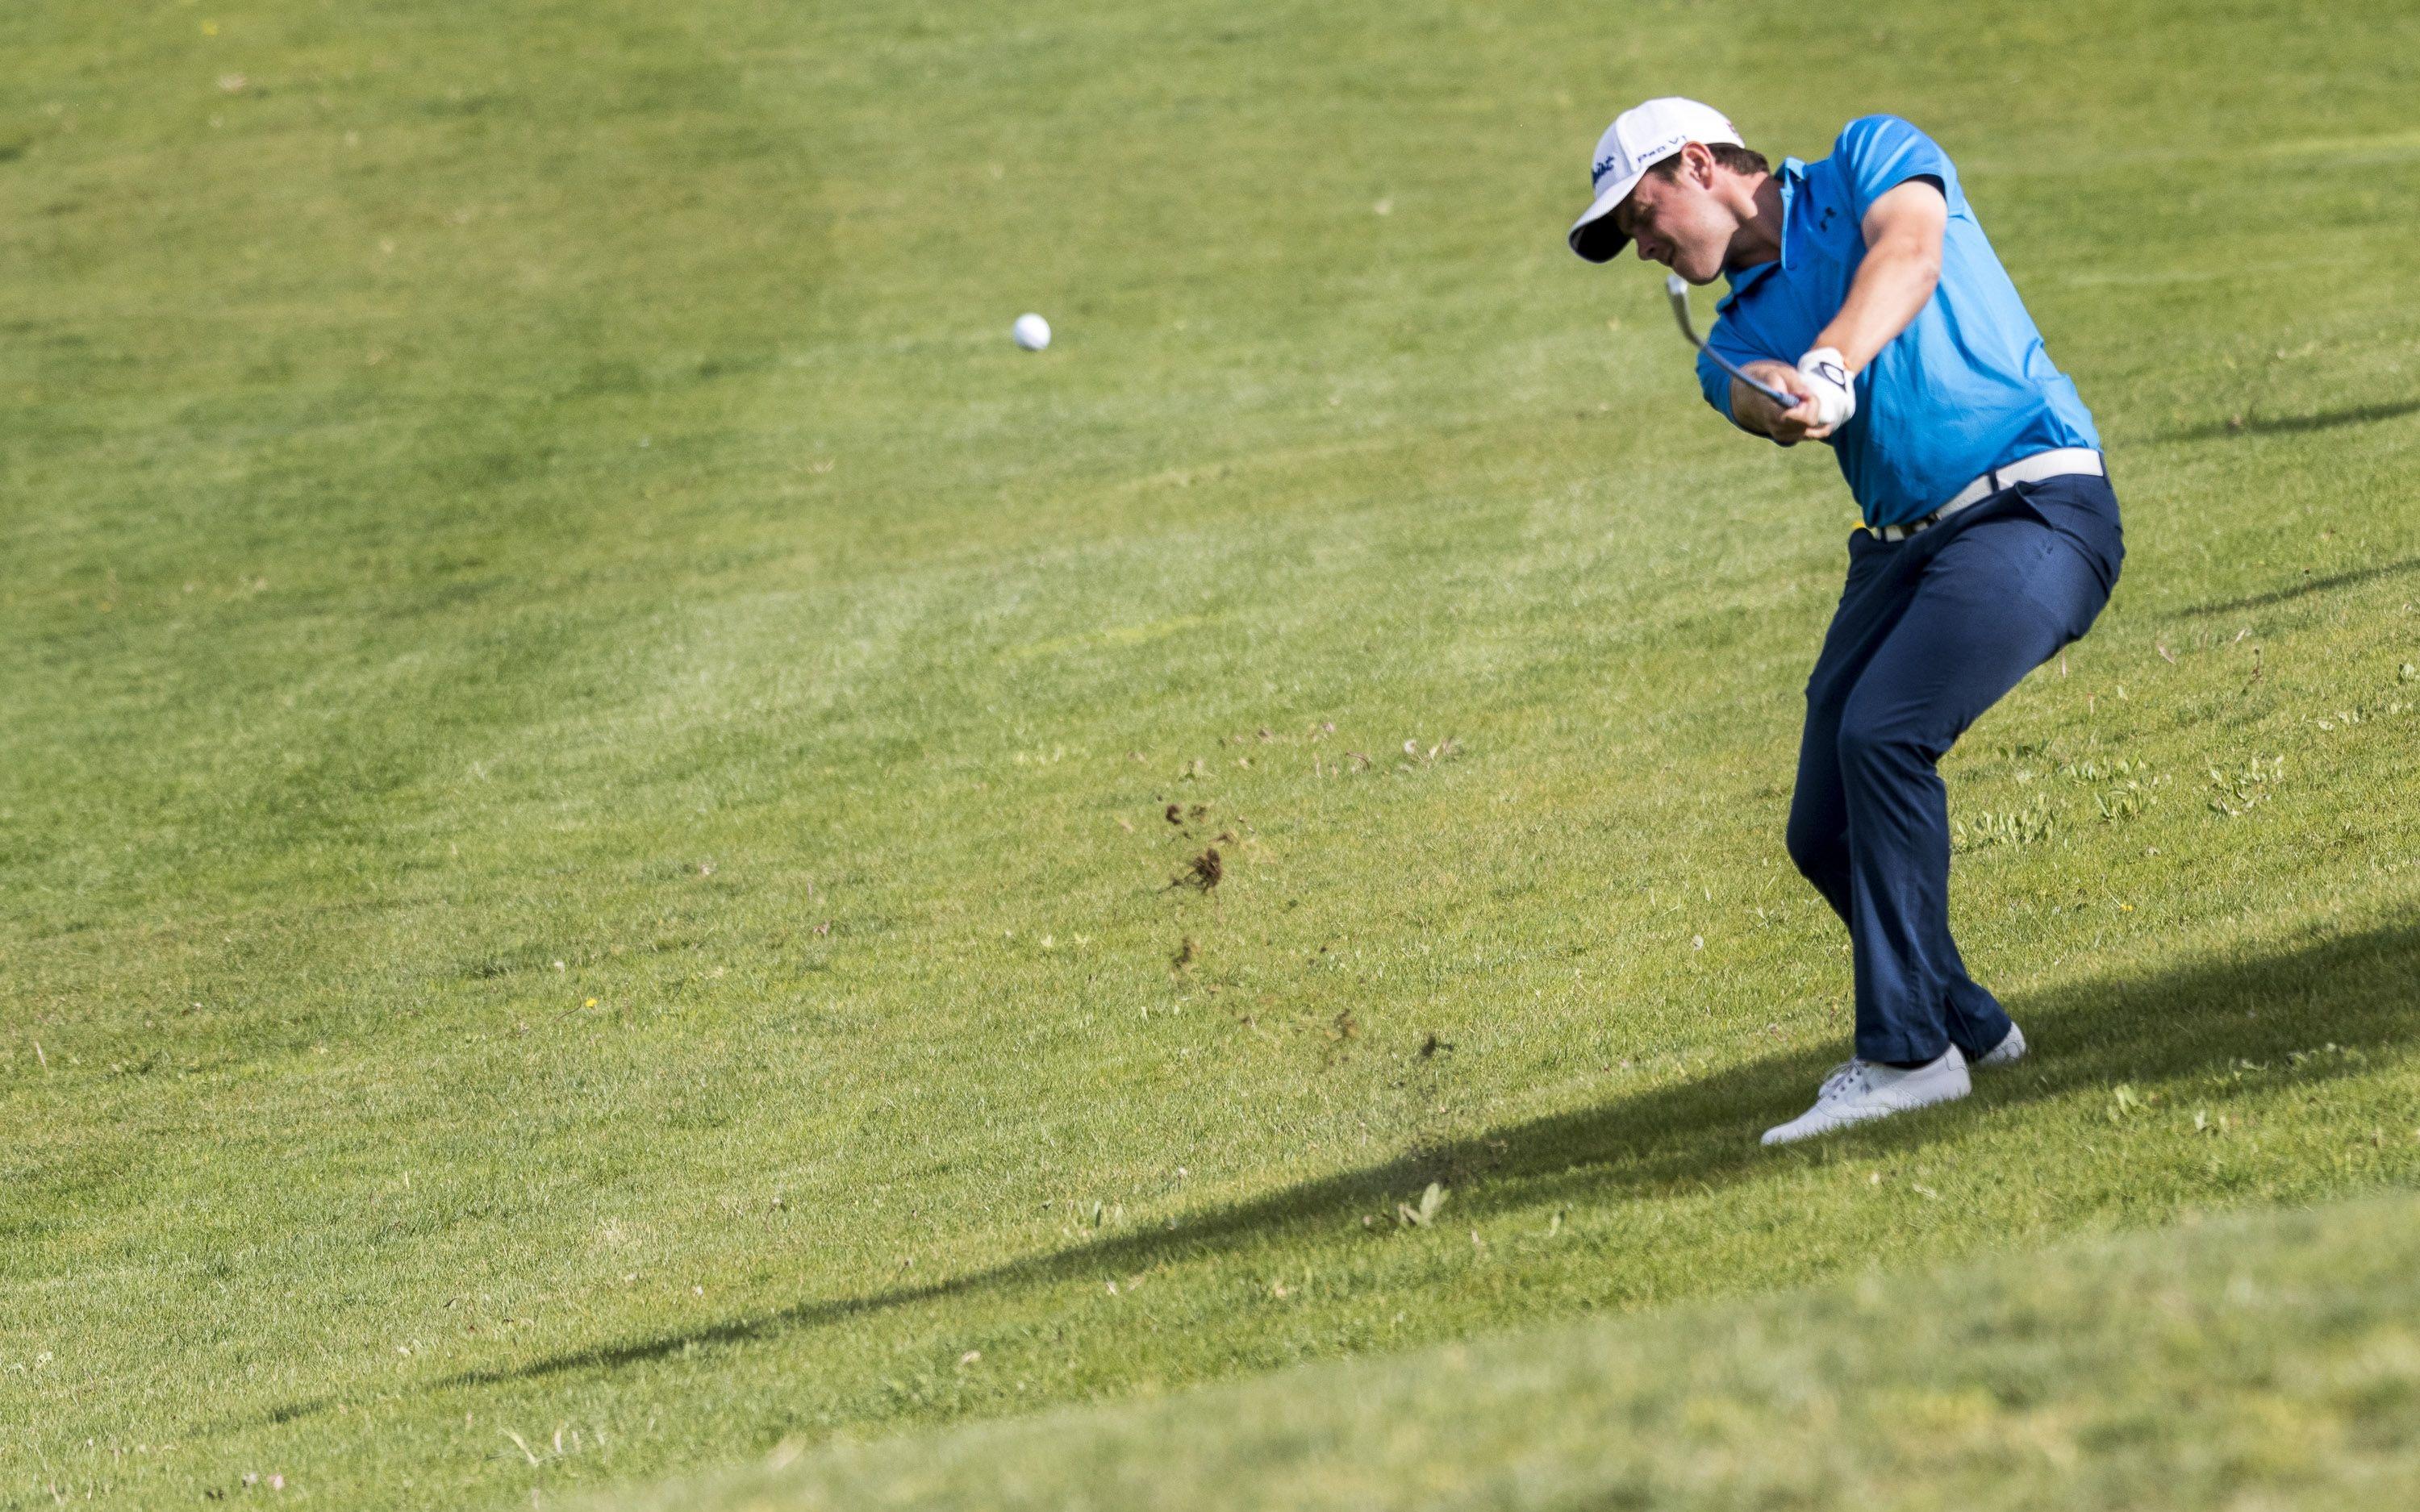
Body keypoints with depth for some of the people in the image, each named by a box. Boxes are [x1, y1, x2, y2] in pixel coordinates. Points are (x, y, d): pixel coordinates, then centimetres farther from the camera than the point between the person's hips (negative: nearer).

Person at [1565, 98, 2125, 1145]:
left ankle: (1908, 1052, -21)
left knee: (1882, 734, -25)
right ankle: (1967, 1027, 21)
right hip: (1899, 549, 7)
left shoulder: (1876, 159, 4)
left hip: (2035, 506, -7)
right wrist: (1781, 397, -34)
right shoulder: (1736, 341, 15)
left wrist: (1828, 367, -37)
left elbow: (1908, 255, -18)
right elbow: (1761, 406, -8)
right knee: (1824, 832, 0)